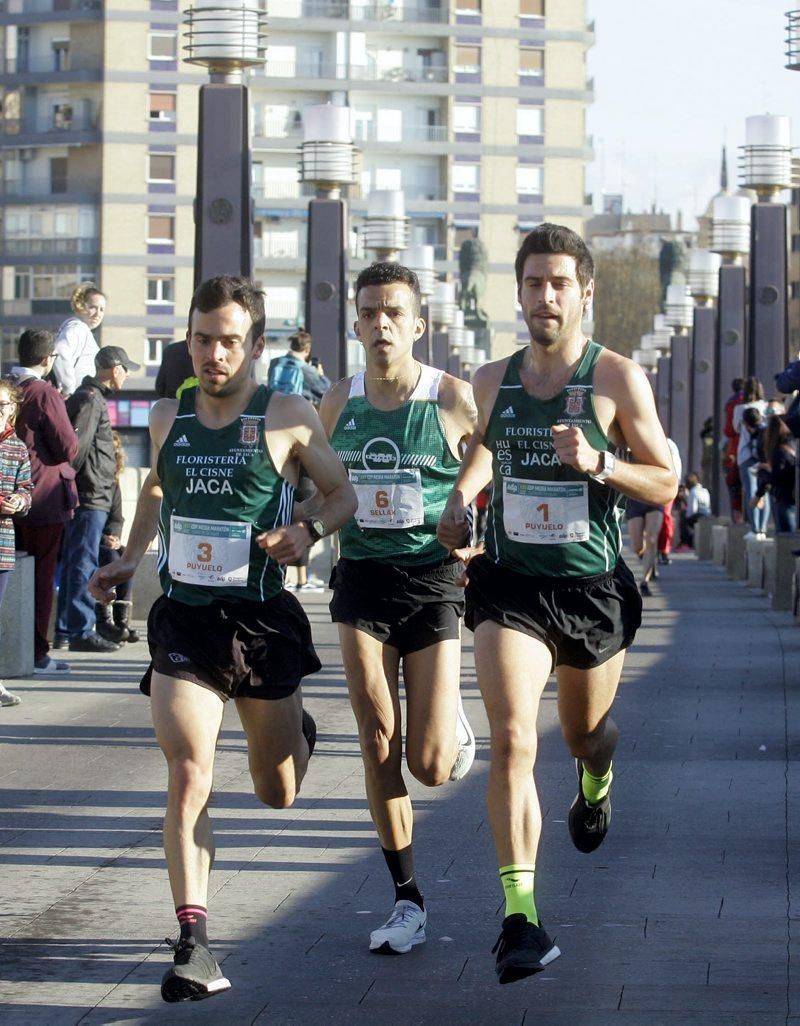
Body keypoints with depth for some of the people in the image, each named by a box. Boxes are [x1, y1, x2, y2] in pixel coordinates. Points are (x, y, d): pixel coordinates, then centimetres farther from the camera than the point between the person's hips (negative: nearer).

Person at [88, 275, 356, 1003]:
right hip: (184, 619, 2)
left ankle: (297, 731, 52)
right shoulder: (168, 417, 5)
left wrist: (308, 531, -17)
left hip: (262, 618, -1)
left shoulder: (288, 418, -6)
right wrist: (130, 559, 13)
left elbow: (342, 491, 3)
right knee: (188, 777, -15)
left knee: (278, 794, 14)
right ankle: (194, 943, -15)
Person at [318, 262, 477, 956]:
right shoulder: (339, 403, 5)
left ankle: (454, 723, 31)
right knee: (378, 748, -2)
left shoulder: (454, 399, -7)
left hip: (434, 580, -3)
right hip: (362, 583, 3)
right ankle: (407, 900, 10)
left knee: (430, 766, -7)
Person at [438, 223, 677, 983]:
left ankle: (596, 784, 61)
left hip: (592, 587, -1)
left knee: (586, 735, 20)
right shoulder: (492, 381, 3)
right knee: (512, 740, -17)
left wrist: (599, 463, -21)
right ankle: (519, 914, -19)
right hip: (511, 585, 1)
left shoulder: (617, 378, -6)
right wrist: (459, 501, 7)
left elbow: (665, 484, -4)